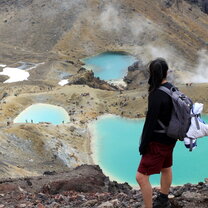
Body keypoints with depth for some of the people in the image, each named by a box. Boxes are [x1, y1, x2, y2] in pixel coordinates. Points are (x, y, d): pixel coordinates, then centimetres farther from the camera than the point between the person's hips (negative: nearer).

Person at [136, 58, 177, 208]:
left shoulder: (156, 95, -26)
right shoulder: (172, 89, -2)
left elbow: (150, 122, -23)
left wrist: (143, 145, -14)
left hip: (158, 142, -9)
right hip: (170, 138, 9)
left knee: (141, 177, -5)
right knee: (166, 168, 26)